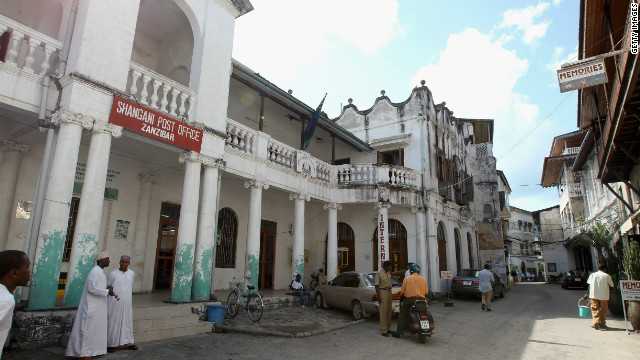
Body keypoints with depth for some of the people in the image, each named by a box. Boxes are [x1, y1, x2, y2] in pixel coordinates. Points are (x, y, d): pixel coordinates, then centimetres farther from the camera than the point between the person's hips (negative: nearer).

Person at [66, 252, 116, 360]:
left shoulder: (100, 272, 14)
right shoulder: (95, 271, -17)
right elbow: (91, 288, -23)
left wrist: (106, 288, 2)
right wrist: (107, 291, -21)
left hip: (98, 307, 10)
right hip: (92, 306, -10)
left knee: (97, 327, 13)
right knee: (88, 328, -3)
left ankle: (95, 349, 21)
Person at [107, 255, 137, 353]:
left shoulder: (131, 274, 7)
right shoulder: (113, 274, -5)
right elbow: (107, 286, 4)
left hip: (127, 303, 4)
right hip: (115, 303, -4)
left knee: (127, 321, 9)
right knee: (113, 322, 1)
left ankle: (128, 342, 19)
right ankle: (110, 344, 14)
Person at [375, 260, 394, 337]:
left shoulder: (388, 273, 14)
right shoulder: (379, 273, -10)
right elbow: (377, 285, -13)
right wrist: (378, 296, -18)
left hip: (389, 292, 8)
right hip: (382, 292, -8)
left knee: (389, 311, 11)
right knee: (383, 312, -7)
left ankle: (387, 328, 20)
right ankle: (383, 331, -4)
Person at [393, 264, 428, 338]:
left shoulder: (407, 279, -3)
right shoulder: (423, 279, 5)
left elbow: (402, 291, -4)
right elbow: (426, 292, 6)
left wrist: (402, 294, 18)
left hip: (409, 299, -3)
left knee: (402, 315, 6)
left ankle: (398, 333, 3)